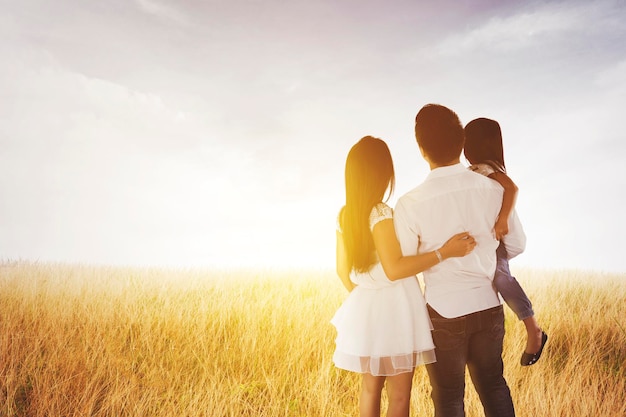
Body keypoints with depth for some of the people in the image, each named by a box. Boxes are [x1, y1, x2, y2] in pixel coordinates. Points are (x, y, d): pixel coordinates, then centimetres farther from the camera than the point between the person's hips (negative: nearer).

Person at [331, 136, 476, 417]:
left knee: (370, 387, 20)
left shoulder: (344, 216, 3)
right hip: (393, 311, -7)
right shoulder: (382, 214, -19)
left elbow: (342, 269, 9)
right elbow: (394, 269, -25)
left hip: (365, 311, 7)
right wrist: (444, 252, -23)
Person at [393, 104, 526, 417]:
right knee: (493, 385, 24)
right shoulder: (493, 189, -8)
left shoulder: (410, 204, -17)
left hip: (444, 313, -3)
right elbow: (516, 245, 5)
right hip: (488, 307, 4)